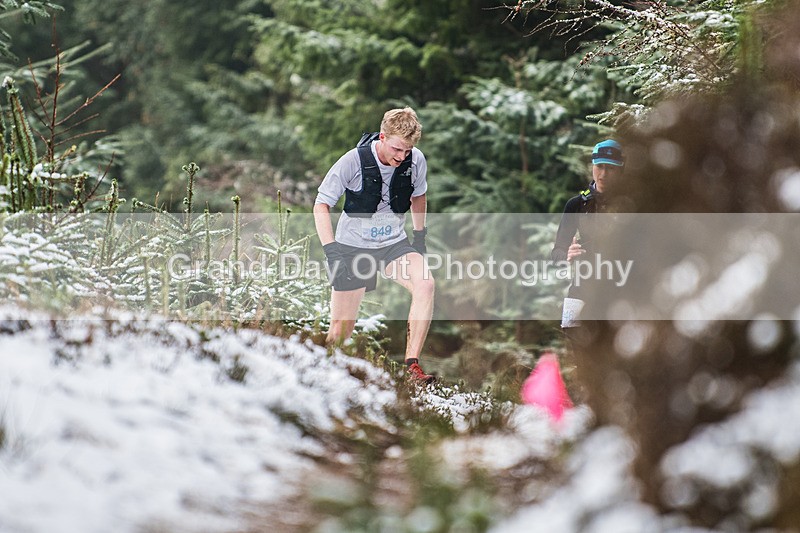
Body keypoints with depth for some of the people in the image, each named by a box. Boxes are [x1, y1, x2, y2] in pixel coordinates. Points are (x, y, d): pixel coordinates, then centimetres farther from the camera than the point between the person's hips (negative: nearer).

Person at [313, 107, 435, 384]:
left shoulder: (416, 160, -9)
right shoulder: (353, 161, -19)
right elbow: (321, 205, -12)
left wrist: (420, 235, 8)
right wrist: (331, 250, -21)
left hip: (394, 243, 3)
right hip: (353, 246, -3)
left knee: (425, 284, -27)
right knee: (341, 330, -2)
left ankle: (412, 364, -24)